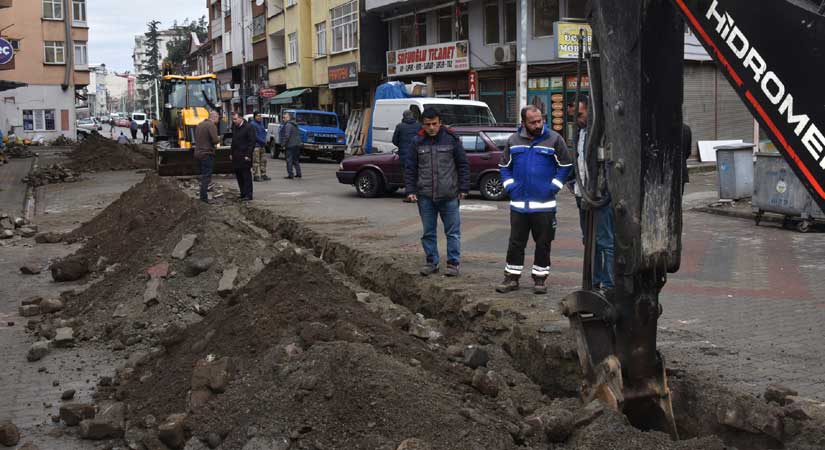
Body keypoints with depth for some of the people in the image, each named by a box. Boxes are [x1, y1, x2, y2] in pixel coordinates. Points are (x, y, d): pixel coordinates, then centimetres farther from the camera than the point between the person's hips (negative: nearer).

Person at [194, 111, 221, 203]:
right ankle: (204, 198, -7)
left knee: (204, 175, 17)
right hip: (207, 154, -8)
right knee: (206, 177, -5)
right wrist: (219, 138, 0)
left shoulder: (200, 125, 14)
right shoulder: (211, 125, -13)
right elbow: (215, 140, -21)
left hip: (198, 153, 8)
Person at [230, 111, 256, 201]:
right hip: (236, 156, 8)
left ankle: (248, 195, 0)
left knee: (246, 176, -4)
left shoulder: (248, 127, -10)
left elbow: (252, 142, -12)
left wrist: (248, 155, -16)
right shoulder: (234, 127, 13)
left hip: (244, 156, -8)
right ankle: (243, 194, 17)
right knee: (238, 176, 10)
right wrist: (231, 153, 15)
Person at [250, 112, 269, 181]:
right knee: (256, 161, -7)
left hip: (262, 145, 8)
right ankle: (255, 176, -3)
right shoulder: (252, 124, -11)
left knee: (263, 160, 11)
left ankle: (263, 175, 18)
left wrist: (264, 140, 3)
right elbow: (255, 136, -16)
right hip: (256, 145, -8)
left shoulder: (261, 123, 16)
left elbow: (264, 132, 20)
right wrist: (263, 141, -11)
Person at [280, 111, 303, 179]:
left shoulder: (288, 125, -13)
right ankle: (298, 173, 20)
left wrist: (283, 144, -13)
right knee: (296, 160, 17)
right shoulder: (295, 125, 18)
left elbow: (287, 136, -20)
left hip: (291, 145, -10)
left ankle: (290, 175, -8)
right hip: (297, 145, 10)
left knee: (289, 160, -6)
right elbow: (298, 134, 23)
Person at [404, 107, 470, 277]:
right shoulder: (417, 142, 5)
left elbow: (463, 165, 3)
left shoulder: (451, 139, -1)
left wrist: (463, 188, -1)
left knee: (453, 231, 3)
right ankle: (431, 261, 20)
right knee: (428, 232, 9)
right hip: (425, 196, 2)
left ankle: (453, 262, 11)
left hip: (449, 195, -2)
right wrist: (410, 190, 1)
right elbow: (410, 168, 8)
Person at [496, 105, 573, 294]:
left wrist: (554, 187, -6)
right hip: (518, 203, 2)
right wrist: (510, 186, 3)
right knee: (516, 243, 6)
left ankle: (540, 278, 17)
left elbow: (566, 165, 1)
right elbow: (504, 166, 16)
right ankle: (512, 278, 15)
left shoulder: (554, 139, -2)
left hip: (544, 204, -2)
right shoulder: (514, 140, 7)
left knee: (543, 244, 5)